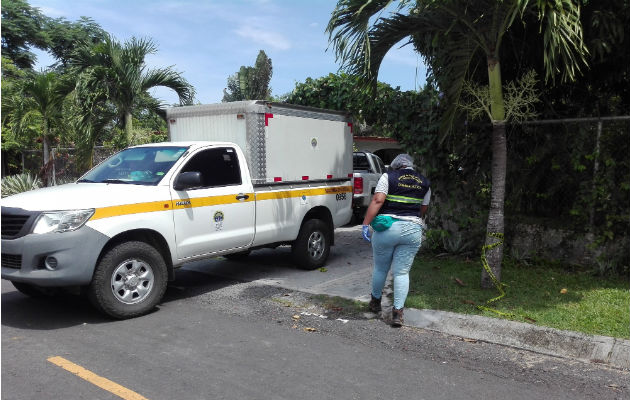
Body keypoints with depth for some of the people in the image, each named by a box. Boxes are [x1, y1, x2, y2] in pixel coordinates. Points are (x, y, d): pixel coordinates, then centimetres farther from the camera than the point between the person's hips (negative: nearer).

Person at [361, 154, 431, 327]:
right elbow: (423, 210, 18)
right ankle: (398, 312, 1)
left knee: (380, 268, 15)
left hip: (387, 228, -2)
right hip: (413, 230, 2)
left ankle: (375, 301, 33)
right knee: (402, 272, 7)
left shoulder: (388, 176, 0)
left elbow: (377, 200, -11)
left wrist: (366, 223, -12)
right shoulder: (425, 183, 12)